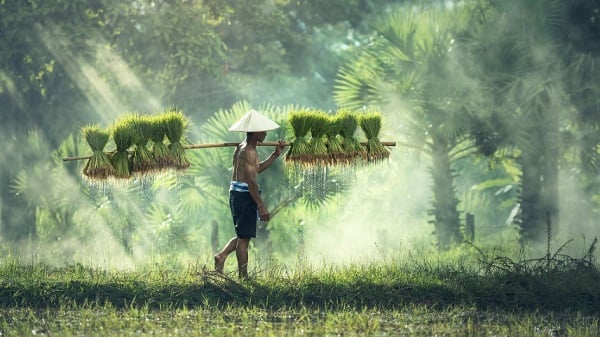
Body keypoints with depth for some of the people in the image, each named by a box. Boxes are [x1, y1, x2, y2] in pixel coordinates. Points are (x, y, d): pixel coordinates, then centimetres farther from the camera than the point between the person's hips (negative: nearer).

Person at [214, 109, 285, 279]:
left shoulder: (242, 148, 15)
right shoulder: (249, 152, -16)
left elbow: (256, 169, 26)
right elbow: (251, 181, -22)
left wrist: (275, 155, 21)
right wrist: (261, 206, -22)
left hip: (236, 194, 10)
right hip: (244, 195, -10)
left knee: (243, 235, 20)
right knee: (244, 237, -3)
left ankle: (222, 255, 8)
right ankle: (243, 276, 2)